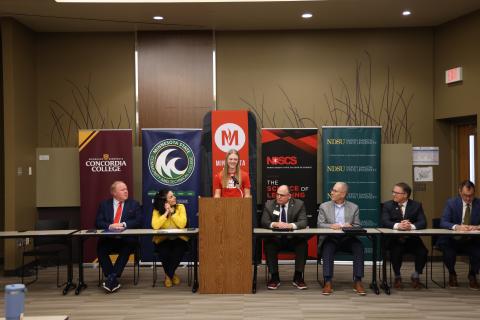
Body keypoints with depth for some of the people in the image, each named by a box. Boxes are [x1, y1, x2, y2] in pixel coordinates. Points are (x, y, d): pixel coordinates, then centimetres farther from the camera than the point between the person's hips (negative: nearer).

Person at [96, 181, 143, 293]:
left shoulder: (134, 204, 11)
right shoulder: (104, 205, 13)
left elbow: (139, 221, 0)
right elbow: (98, 222, 3)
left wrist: (124, 224, -16)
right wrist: (110, 226, -18)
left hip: (127, 239, -1)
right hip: (109, 239, 1)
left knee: (128, 247, -34)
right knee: (100, 247, -28)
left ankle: (112, 277, -30)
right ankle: (114, 280, -25)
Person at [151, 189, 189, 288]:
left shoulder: (180, 207, -5)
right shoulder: (157, 210, -5)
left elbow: (182, 224, -18)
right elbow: (155, 226, -22)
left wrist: (172, 212, -19)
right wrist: (166, 213, -20)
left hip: (178, 239, 0)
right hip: (162, 239, 0)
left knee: (178, 251, -30)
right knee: (164, 252, -31)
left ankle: (168, 275, 2)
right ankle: (172, 275, 2)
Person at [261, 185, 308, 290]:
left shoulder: (299, 204, 1)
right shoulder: (269, 204, 4)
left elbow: (303, 222, -8)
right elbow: (264, 222, -4)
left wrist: (290, 225, -28)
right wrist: (275, 224, -26)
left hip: (293, 239, 0)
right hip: (275, 239, 0)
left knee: (303, 244, -29)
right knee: (268, 245, -30)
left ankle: (298, 277, -16)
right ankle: (274, 277, -18)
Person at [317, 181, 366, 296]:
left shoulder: (354, 207, 12)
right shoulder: (324, 206, 10)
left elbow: (357, 226, 7)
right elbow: (320, 224, 2)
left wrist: (350, 226, -17)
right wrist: (331, 226, -19)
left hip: (347, 238, 1)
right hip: (330, 238, -1)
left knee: (359, 247, -30)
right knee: (328, 248, -34)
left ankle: (357, 281, -26)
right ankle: (328, 282, -33)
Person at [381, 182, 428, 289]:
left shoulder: (416, 205, 4)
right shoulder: (388, 205, 3)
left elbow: (423, 223, -7)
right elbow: (384, 222, -12)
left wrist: (411, 226, -29)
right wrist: (397, 225, -31)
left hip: (412, 239, 1)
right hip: (395, 240, -1)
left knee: (423, 252, -25)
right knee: (396, 252, -32)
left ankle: (415, 276, 3)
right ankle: (397, 277, -5)